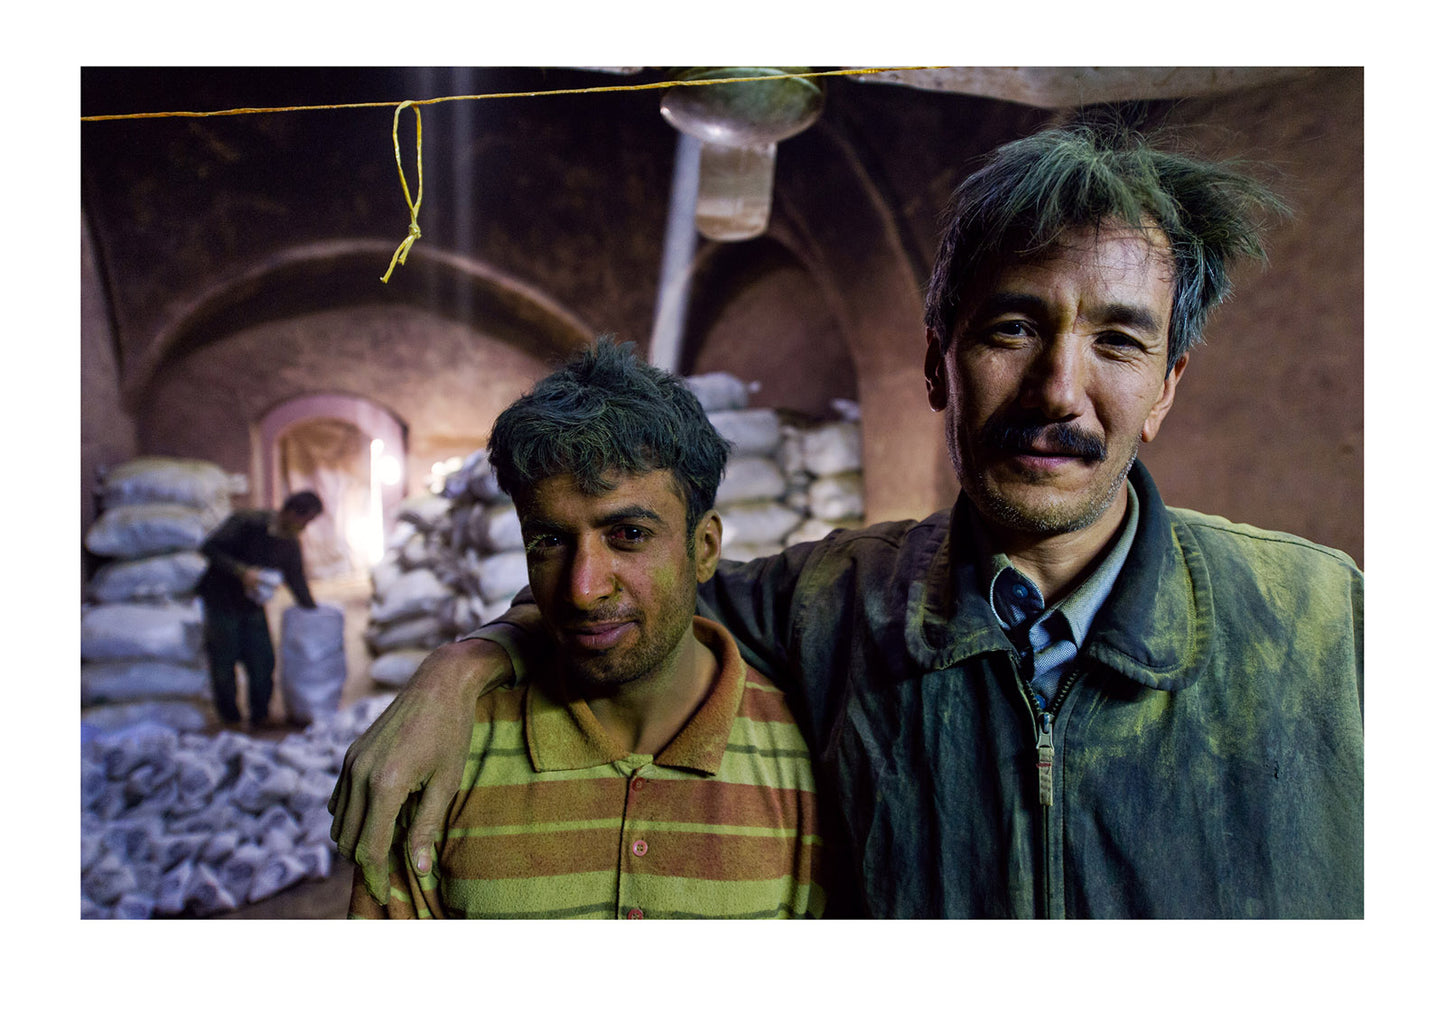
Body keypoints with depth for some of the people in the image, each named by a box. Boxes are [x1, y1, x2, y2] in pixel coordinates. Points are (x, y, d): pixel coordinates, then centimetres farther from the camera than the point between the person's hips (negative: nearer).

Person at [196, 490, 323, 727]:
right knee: (224, 663, -2)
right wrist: (242, 572, -30)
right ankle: (230, 718, 15)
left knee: (263, 662, 3)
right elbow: (209, 548, -22)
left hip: (253, 607, 6)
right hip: (220, 601, -6)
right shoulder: (247, 522, -19)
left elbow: (297, 582, 11)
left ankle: (260, 717, 17)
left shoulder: (291, 544, 1)